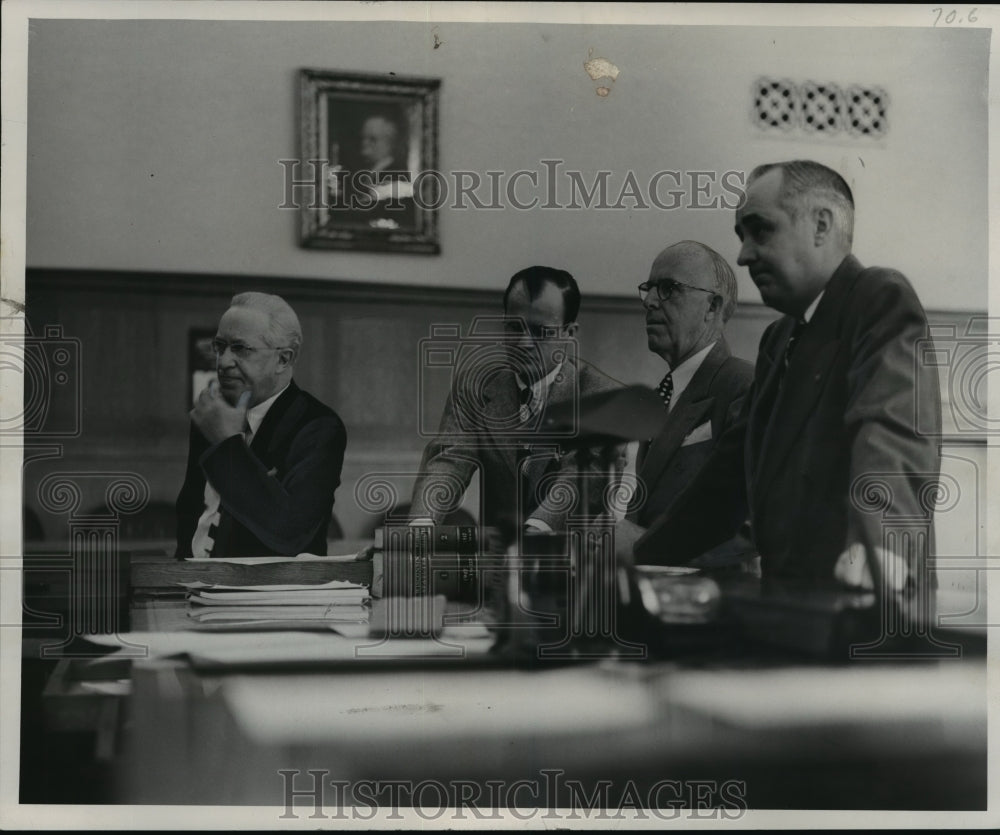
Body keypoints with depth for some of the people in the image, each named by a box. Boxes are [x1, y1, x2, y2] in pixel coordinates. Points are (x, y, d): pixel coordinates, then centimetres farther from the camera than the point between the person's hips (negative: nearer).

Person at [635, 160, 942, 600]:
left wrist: (877, 548, -38)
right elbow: (732, 465, 22)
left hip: (857, 599, -6)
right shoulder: (777, 338, 19)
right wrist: (641, 559, 18)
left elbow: (894, 428, -23)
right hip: (786, 597, 7)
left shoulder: (884, 299, -5)